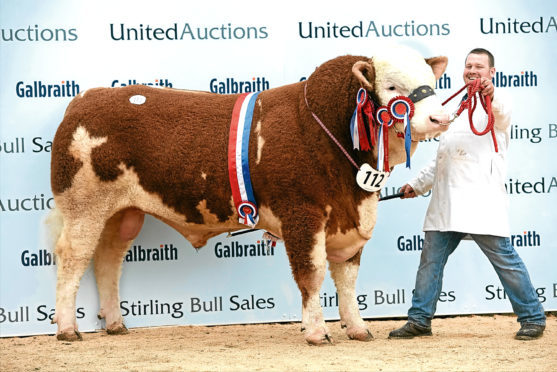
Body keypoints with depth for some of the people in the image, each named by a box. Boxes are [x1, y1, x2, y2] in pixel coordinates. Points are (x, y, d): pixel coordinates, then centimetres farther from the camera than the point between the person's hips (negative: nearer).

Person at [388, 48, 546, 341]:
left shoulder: (498, 101, 3)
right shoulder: (456, 108, 27)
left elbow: (501, 111, -25)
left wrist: (490, 95, -47)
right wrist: (418, 185, 29)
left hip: (482, 202, -7)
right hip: (446, 202, 7)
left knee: (505, 259, -6)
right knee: (430, 257, 5)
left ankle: (532, 319, 4)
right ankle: (419, 320, 13)